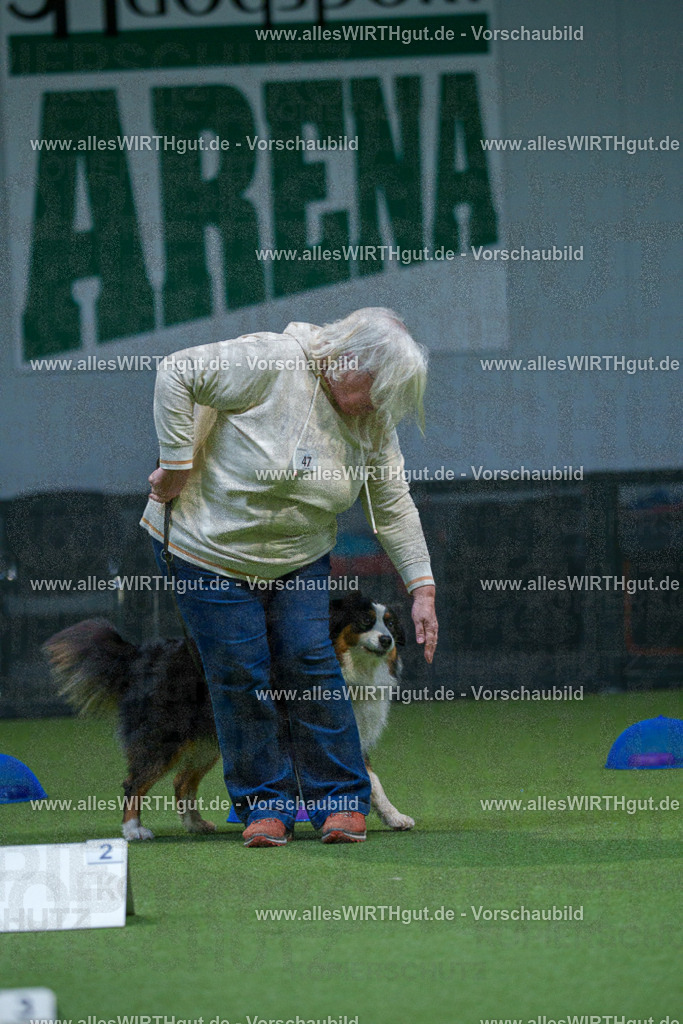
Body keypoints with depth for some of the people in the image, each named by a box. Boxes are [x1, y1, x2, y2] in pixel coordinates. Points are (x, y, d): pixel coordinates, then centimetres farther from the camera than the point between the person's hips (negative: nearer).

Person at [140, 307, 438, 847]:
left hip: (300, 559, 4)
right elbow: (177, 373, -22)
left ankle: (341, 800, 3)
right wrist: (177, 465, -20)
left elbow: (394, 508, 3)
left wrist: (423, 588, -3)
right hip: (211, 548, -4)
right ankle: (265, 805, 7)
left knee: (311, 666, -6)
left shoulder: (373, 420, -4)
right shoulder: (272, 363, -23)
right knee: (241, 676, -4)